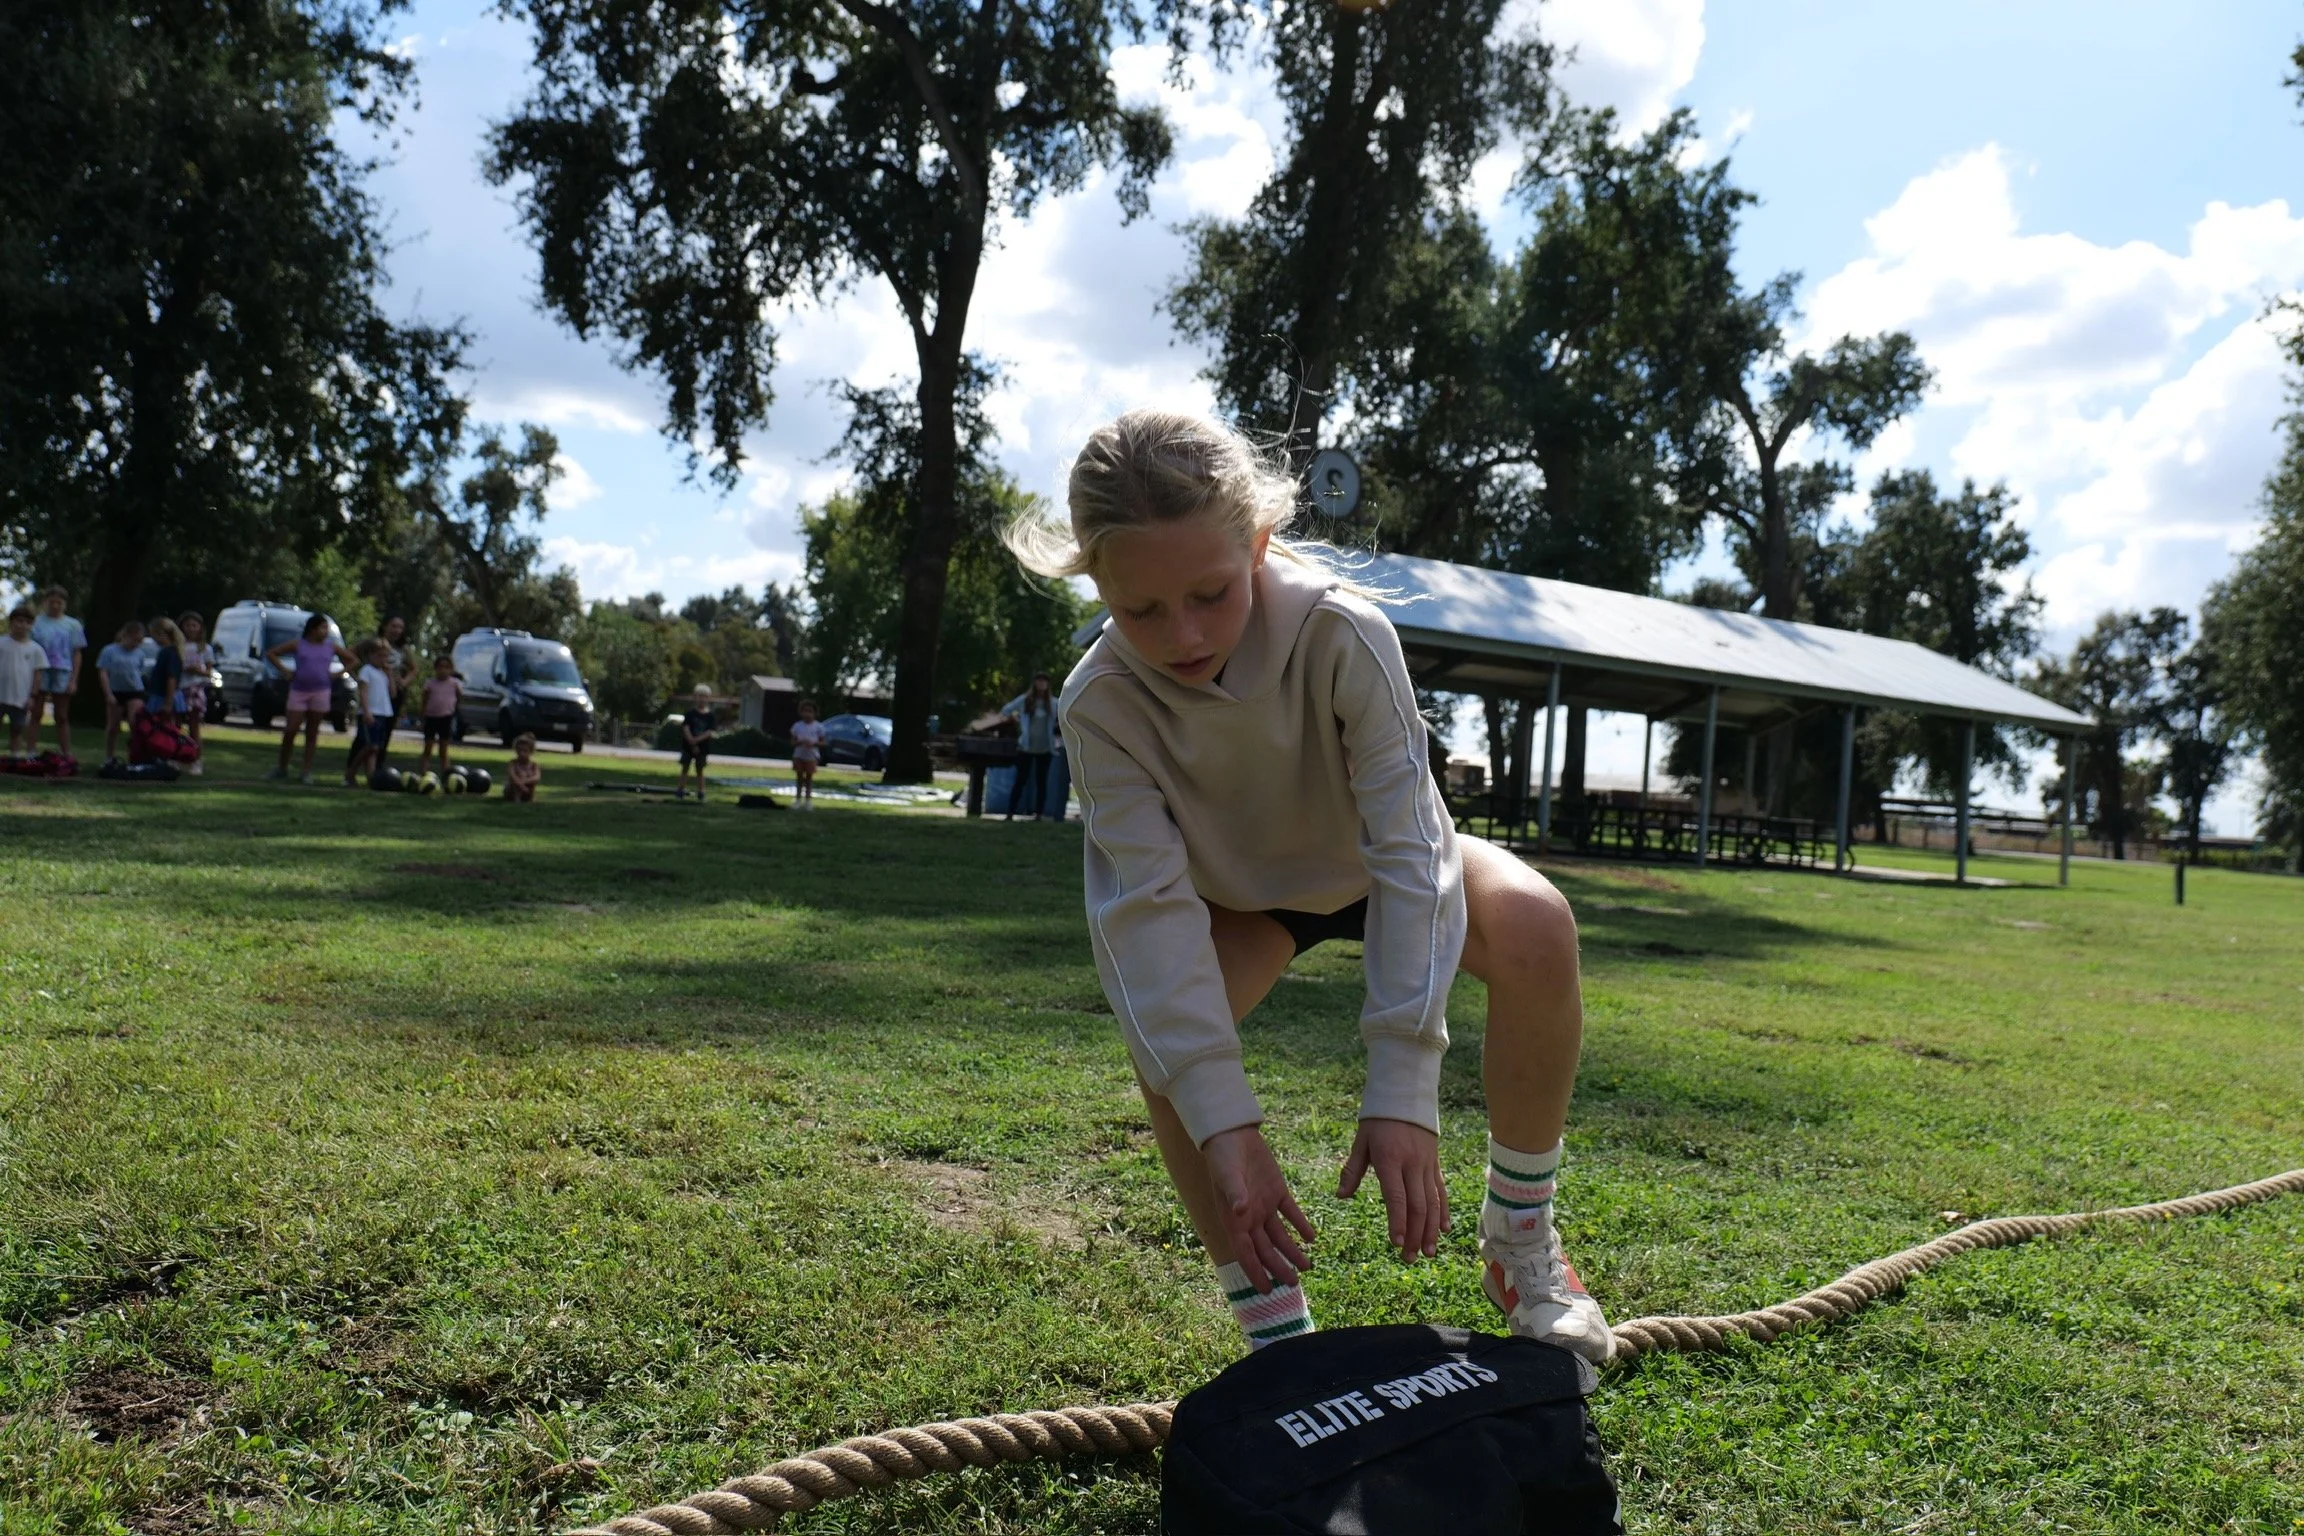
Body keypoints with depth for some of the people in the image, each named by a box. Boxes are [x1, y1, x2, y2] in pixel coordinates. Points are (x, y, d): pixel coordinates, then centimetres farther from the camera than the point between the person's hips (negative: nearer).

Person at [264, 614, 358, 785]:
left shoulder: (331, 647, 8)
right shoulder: (298, 644, 3)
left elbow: (354, 661, 15)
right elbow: (270, 654, 7)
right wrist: (285, 670, -2)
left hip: (320, 693, 1)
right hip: (298, 692, -1)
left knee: (312, 733, 3)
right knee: (290, 731, -5)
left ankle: (307, 772, 6)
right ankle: (281, 768, 8)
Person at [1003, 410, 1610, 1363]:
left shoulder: (1342, 632, -36)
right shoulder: (1101, 705, -31)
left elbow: (1409, 849, -38)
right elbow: (1151, 910, -35)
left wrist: (1401, 1091, -44)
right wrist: (1224, 1126, -44)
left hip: (1369, 858, -1)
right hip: (1243, 893, 1)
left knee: (1535, 927, -31)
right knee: (1164, 1033, -29)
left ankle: (1521, 1246, -10)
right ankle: (1276, 1333, -11)